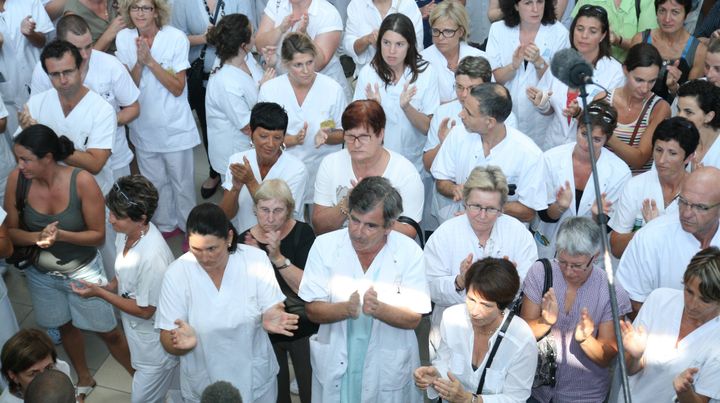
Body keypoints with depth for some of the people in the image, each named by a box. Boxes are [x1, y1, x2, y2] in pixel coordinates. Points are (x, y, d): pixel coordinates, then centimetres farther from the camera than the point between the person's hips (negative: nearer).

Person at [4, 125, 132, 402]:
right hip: (40, 274, 3)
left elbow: (98, 235, -18)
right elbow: (10, 231, -9)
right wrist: (38, 237, -29)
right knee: (66, 326, 25)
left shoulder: (82, 182, -27)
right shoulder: (17, 180, -19)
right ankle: (84, 380, 49)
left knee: (108, 332, 10)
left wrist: (61, 235, -34)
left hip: (83, 271, -3)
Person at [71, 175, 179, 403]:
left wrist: (100, 293, -18)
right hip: (137, 332, 8)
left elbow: (145, 310, -24)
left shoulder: (152, 256, -35)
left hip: (155, 342, -8)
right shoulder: (128, 233, -11)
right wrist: (109, 287, -9)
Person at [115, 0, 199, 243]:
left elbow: (178, 88, -15)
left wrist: (150, 61, -24)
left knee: (182, 182, 9)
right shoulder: (124, 38, -5)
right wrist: (139, 61, -23)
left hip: (175, 127, -3)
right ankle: (165, 225, 37)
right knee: (154, 183, 18)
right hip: (143, 126, 3)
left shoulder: (176, 38, -15)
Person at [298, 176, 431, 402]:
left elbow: (414, 318, -11)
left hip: (389, 369, -1)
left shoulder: (409, 252, -10)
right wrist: (346, 308, -29)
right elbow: (312, 310, -9)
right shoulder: (324, 246, -9)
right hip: (335, 365, 1)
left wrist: (379, 309, -30)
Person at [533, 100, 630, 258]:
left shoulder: (620, 172, -8)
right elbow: (544, 215, -3)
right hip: (547, 250, -2)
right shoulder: (551, 159, -7)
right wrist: (560, 207, -23)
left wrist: (597, 214, -23)